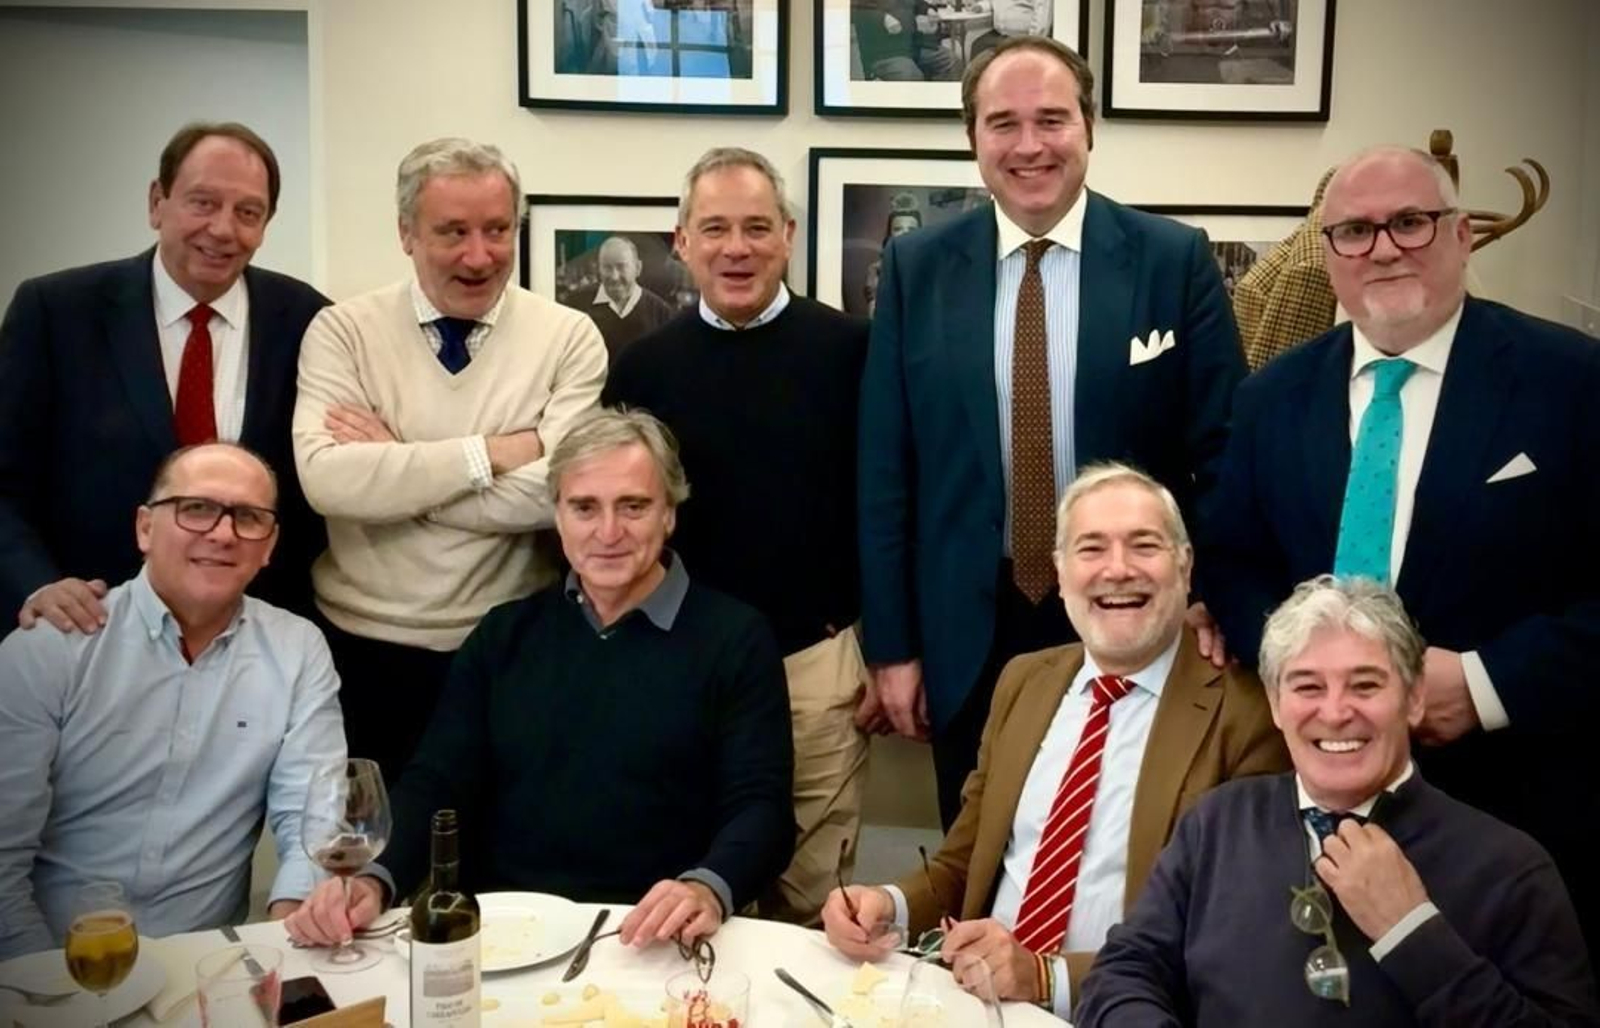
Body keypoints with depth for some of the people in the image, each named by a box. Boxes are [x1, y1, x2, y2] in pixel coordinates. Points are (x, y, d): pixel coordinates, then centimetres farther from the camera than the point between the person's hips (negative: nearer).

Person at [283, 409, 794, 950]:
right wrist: (375, 881, -13)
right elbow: (437, 783, 8)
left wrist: (708, 889, -27)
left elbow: (760, 804, -5)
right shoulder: (506, 632, 13)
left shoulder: (734, 638, 2)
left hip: (652, 948, -2)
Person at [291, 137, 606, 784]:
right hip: (364, 648, 1)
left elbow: (558, 490, -18)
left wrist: (390, 467, -14)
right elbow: (326, 479, -18)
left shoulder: (569, 338, -5)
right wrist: (497, 451, -17)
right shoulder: (343, 331, -3)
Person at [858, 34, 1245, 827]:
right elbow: (885, 470, 1)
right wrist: (891, 643, 0)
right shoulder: (917, 268, 1)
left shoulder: (1175, 259, -4)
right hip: (969, 632, 1)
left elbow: (1222, 452, -1)